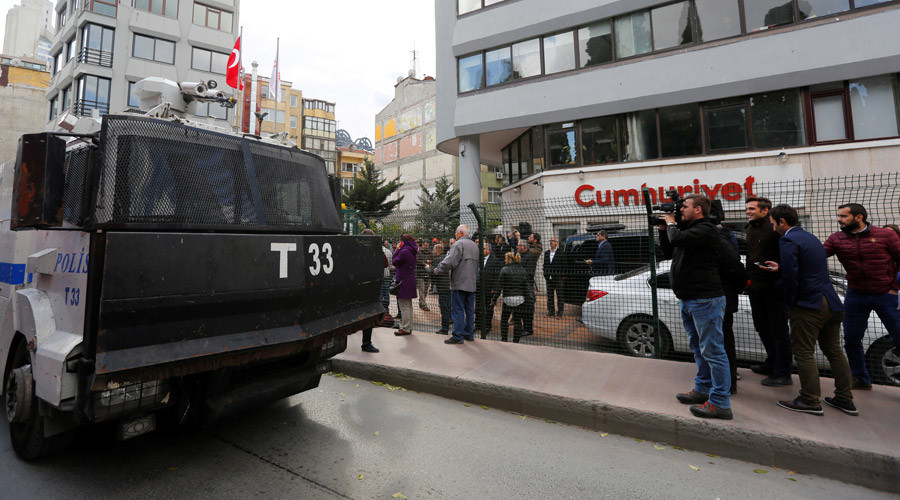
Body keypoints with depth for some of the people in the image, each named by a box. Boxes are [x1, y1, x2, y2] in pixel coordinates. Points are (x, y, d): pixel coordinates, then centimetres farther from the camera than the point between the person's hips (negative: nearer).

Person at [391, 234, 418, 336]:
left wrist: (397, 249, -1)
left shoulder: (404, 251, -17)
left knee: (404, 307, -4)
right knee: (409, 305, 15)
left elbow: (395, 262, -9)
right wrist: (399, 250, 13)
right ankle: (409, 327, 22)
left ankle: (405, 329, 0)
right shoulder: (411, 251, 13)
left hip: (404, 281, -10)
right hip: (410, 281, 10)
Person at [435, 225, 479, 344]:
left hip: (460, 283, -8)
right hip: (471, 283, 8)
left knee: (457, 310, -4)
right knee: (469, 309, 13)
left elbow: (450, 262, -19)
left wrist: (438, 269, -4)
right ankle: (469, 333, 20)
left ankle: (457, 336, -2)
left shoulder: (459, 244, -11)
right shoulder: (474, 245, 15)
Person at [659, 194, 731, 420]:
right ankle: (703, 389, 32)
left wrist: (671, 224, -7)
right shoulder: (689, 229, 18)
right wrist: (663, 229, 13)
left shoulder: (705, 229, -13)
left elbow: (678, 239, -28)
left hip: (705, 300, -11)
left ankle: (720, 403, 1)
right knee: (699, 348, 19)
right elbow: (669, 252, 25)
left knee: (712, 351, -5)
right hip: (688, 300, 11)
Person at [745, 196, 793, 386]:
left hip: (774, 287, -9)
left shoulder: (775, 227, -14)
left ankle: (782, 374, 13)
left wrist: (782, 280, -19)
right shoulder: (750, 228, 12)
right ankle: (771, 363, 36)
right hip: (756, 287, 9)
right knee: (762, 328, 19)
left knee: (778, 331, 2)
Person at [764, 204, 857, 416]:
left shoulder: (788, 240, -13)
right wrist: (779, 268, 21)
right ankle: (845, 400, 25)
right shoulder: (811, 238, 16)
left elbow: (790, 276, -21)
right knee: (834, 351, 17)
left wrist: (790, 302, -9)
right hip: (831, 303, 10)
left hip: (808, 305, -9)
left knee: (804, 353, 0)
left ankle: (810, 400, 6)